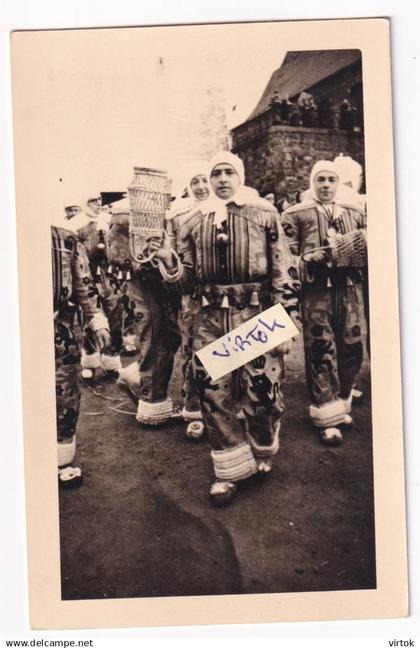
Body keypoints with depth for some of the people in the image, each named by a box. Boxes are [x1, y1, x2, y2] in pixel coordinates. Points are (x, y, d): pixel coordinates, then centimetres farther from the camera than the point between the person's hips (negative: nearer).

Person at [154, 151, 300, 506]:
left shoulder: (264, 213, 2)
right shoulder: (195, 221, 12)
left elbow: (283, 271, -2)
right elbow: (188, 278, 16)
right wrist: (167, 263, -3)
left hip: (257, 316, -3)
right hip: (212, 318, 3)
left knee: (262, 390, 3)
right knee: (214, 394, 3)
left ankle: (263, 453, 33)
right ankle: (230, 470, 20)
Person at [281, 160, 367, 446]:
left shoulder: (354, 213, 16)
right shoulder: (296, 214, 4)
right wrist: (308, 259, -19)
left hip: (347, 288, 4)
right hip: (316, 291, -4)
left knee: (352, 348, 8)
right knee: (321, 352, -2)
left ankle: (341, 405, 28)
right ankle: (327, 416, 7)